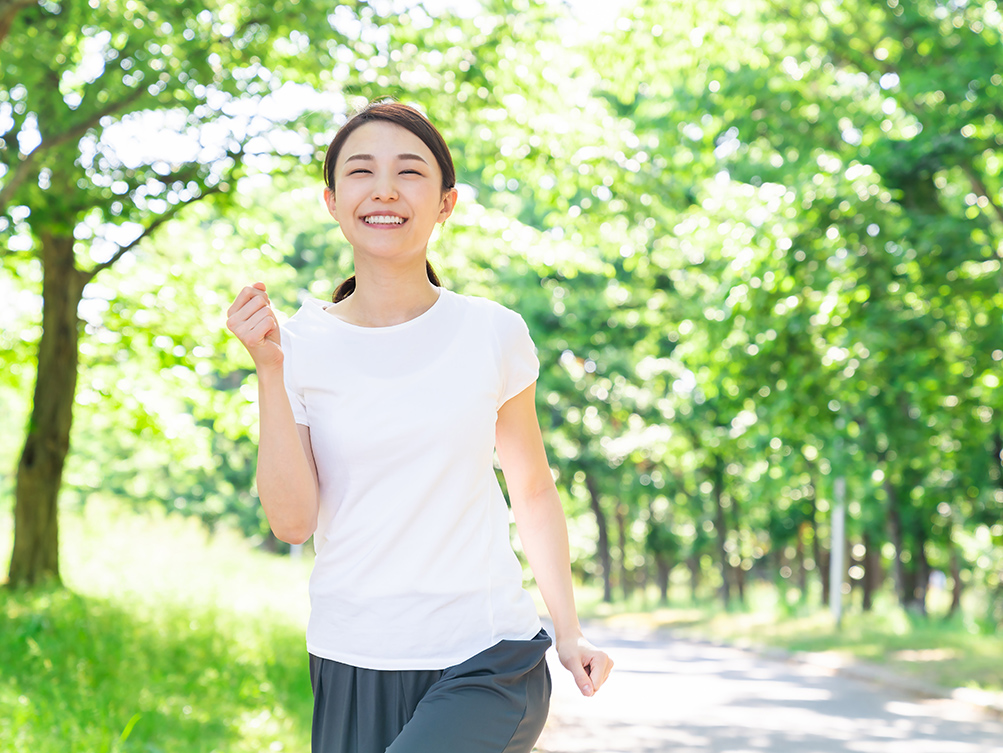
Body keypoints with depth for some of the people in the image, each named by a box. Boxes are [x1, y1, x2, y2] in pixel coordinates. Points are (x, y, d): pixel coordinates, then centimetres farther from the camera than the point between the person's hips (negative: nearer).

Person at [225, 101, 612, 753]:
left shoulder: (493, 334, -1)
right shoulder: (304, 346, 0)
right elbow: (293, 521, -8)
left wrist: (569, 629, 7)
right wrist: (269, 370, -14)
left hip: (488, 661, -2)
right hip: (353, 669, 2)